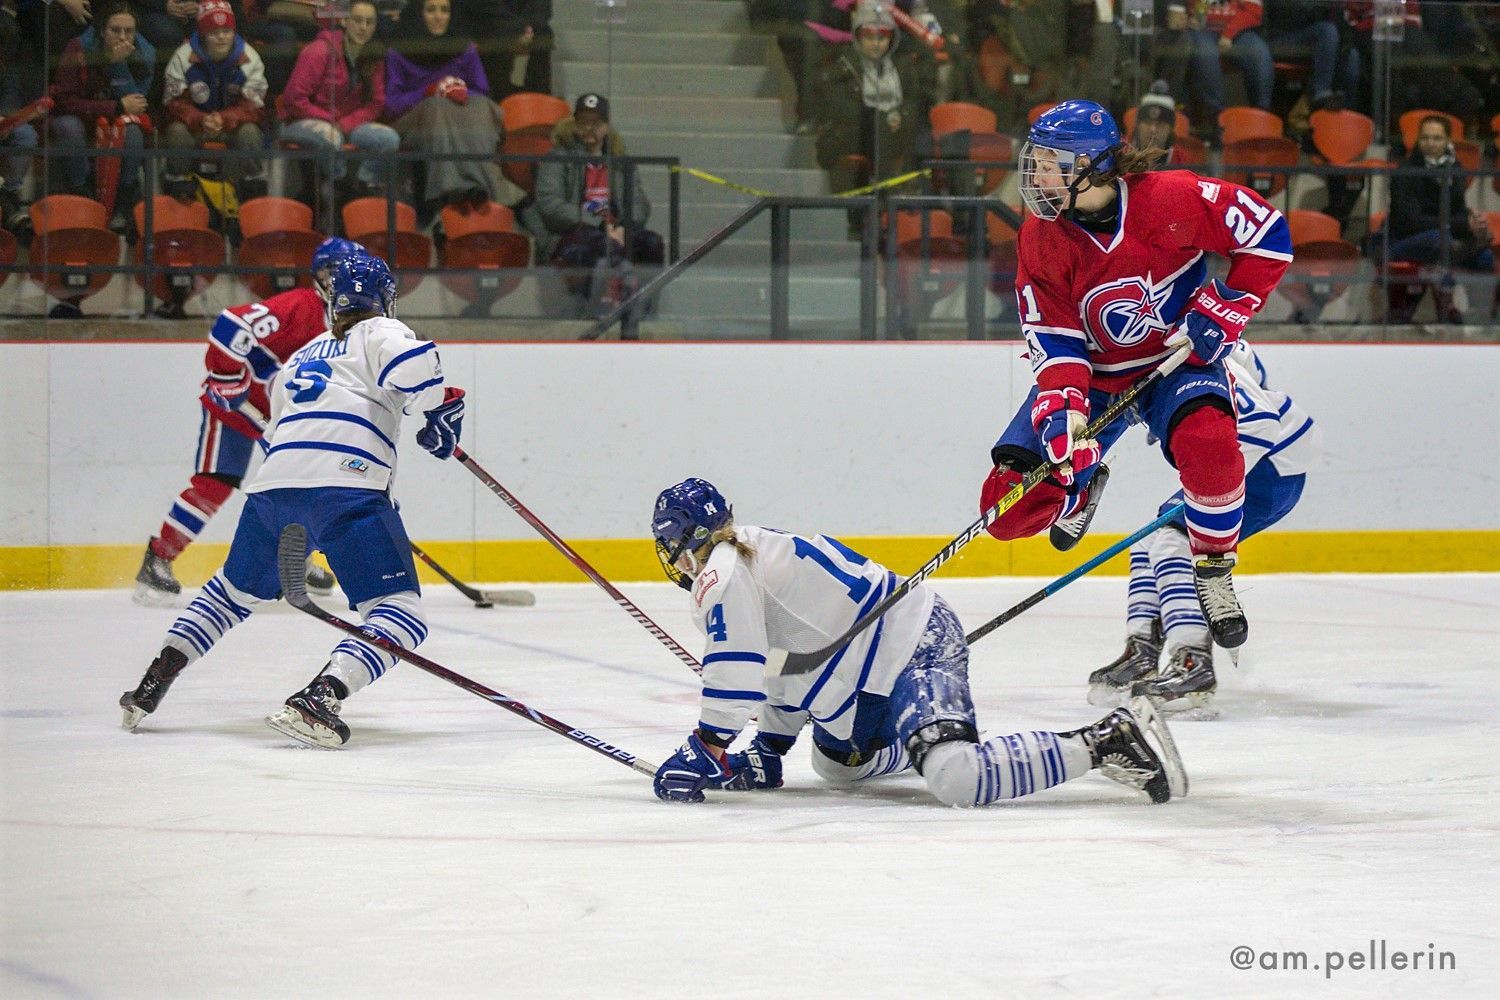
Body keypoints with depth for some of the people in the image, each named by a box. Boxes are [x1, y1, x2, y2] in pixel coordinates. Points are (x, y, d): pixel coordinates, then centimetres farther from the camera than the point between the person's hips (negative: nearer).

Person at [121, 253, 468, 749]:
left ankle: (151, 686, 21)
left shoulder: (302, 355, 33)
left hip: (272, 484, 6)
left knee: (234, 590, 29)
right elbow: (412, 362, -8)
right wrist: (442, 409, 6)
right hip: (345, 486, -6)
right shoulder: (382, 332, 15)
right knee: (400, 613, -7)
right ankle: (316, 699, -30)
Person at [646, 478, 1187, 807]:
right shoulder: (756, 549, 23)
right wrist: (767, 751, 28)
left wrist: (702, 752, -11)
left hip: (912, 656, -11)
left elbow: (736, 672, -19)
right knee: (838, 762, 26)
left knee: (955, 778, -29)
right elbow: (790, 664, 29)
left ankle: (1108, 742, -29)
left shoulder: (719, 574, -9)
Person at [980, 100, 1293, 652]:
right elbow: (1054, 338, -14)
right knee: (1010, 505, -9)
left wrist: (1222, 311, -16)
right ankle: (1081, 487, 30)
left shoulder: (1172, 198, -23)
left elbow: (1268, 234, -13)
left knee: (1208, 442, -37)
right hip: (1093, 371, 3)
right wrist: (1062, 408, -31)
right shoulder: (1040, 240, -13)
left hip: (1179, 358, -3)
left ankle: (1214, 573, -11)